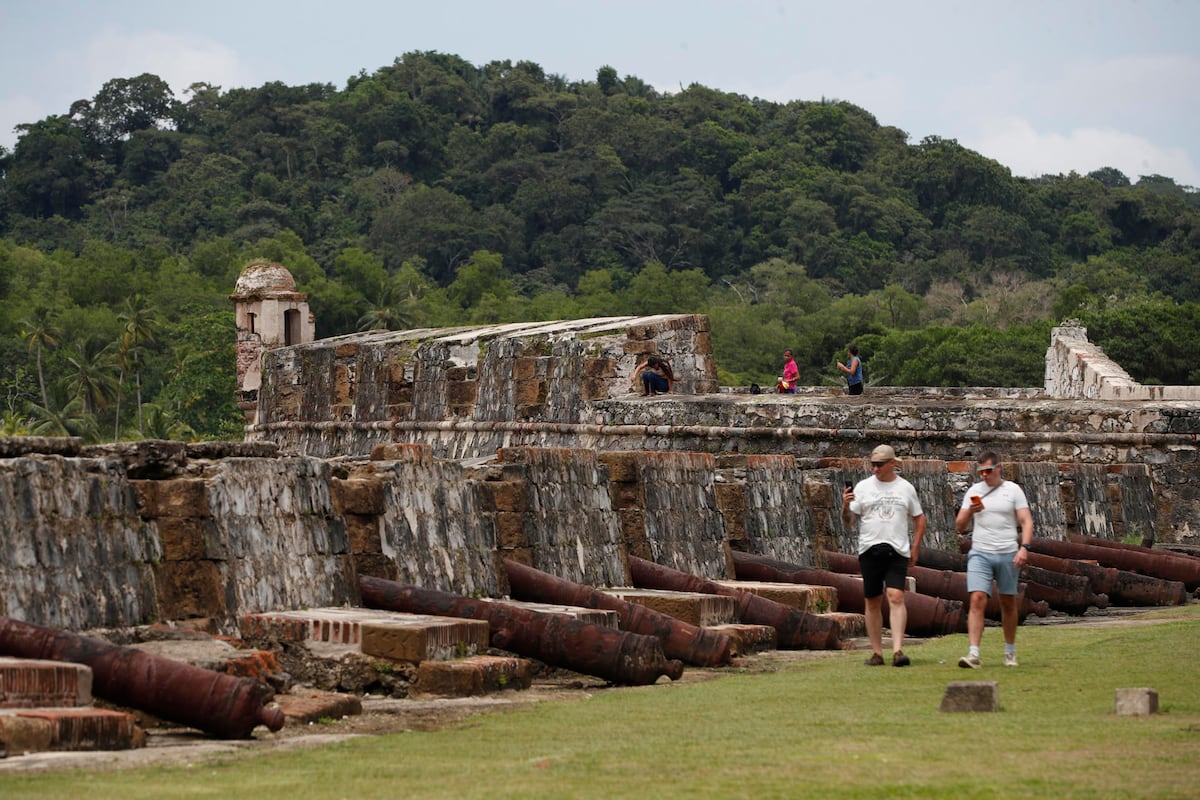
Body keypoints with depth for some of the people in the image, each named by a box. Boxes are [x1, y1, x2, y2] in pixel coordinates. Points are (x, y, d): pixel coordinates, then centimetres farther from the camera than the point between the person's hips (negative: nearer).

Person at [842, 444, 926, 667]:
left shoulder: (906, 488, 8)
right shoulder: (862, 487, 6)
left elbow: (919, 519, 18)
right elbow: (848, 522, 4)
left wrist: (915, 548, 9)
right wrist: (845, 506, -17)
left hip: (897, 551, -1)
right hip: (870, 549, 1)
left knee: (896, 597, -15)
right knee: (873, 602, 5)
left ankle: (898, 650, -19)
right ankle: (877, 652, 12)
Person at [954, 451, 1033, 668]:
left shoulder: (1013, 490, 3)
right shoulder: (974, 492, 9)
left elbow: (1026, 522, -1)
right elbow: (959, 527, 9)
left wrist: (1024, 547, -15)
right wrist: (969, 512, -11)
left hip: (1008, 554, 0)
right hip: (980, 553, 0)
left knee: (1008, 603, 9)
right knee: (977, 600, -13)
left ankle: (1010, 651, 24)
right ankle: (973, 654, -20)